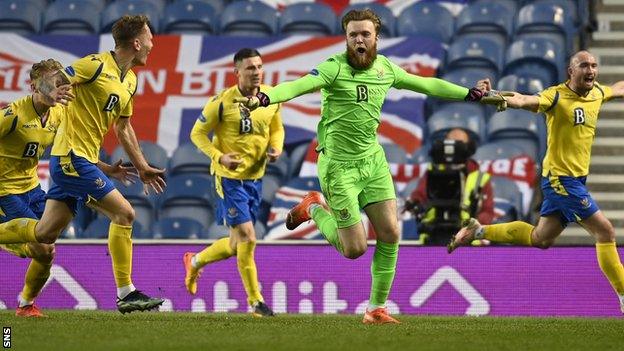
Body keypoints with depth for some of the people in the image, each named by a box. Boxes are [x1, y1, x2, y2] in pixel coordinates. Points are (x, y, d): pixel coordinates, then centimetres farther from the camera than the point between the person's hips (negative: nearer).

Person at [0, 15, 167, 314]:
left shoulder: (130, 81, 15)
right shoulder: (97, 66, -13)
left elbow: (123, 128, 26)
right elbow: (47, 80, -14)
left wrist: (142, 168, 26)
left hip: (81, 161, 9)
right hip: (72, 157, -9)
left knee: (44, 233, 8)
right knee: (124, 214, -11)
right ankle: (126, 294, -6)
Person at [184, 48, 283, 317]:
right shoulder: (222, 102, -14)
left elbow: (277, 128, 16)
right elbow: (197, 133, -6)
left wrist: (276, 148, -5)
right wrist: (219, 157, -20)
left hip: (255, 178, 6)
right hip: (230, 177, -6)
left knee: (236, 244, 13)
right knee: (247, 238, -12)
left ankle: (195, 262, 41)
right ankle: (255, 301, -1)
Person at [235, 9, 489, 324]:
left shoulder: (385, 68, 4)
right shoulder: (335, 68, -16)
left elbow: (428, 84, 19)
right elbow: (298, 86, -32)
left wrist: (470, 94, 24)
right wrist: (264, 98, -51)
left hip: (373, 160, 6)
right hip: (339, 165, -6)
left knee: (390, 234, -2)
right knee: (354, 249, -4)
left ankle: (376, 309, 12)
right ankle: (314, 209, 24)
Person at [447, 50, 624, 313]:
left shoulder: (597, 93, 7)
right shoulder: (557, 96, -16)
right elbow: (526, 101, -32)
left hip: (576, 178, 9)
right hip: (560, 177, -9)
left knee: (540, 239, 15)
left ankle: (478, 231, 27)